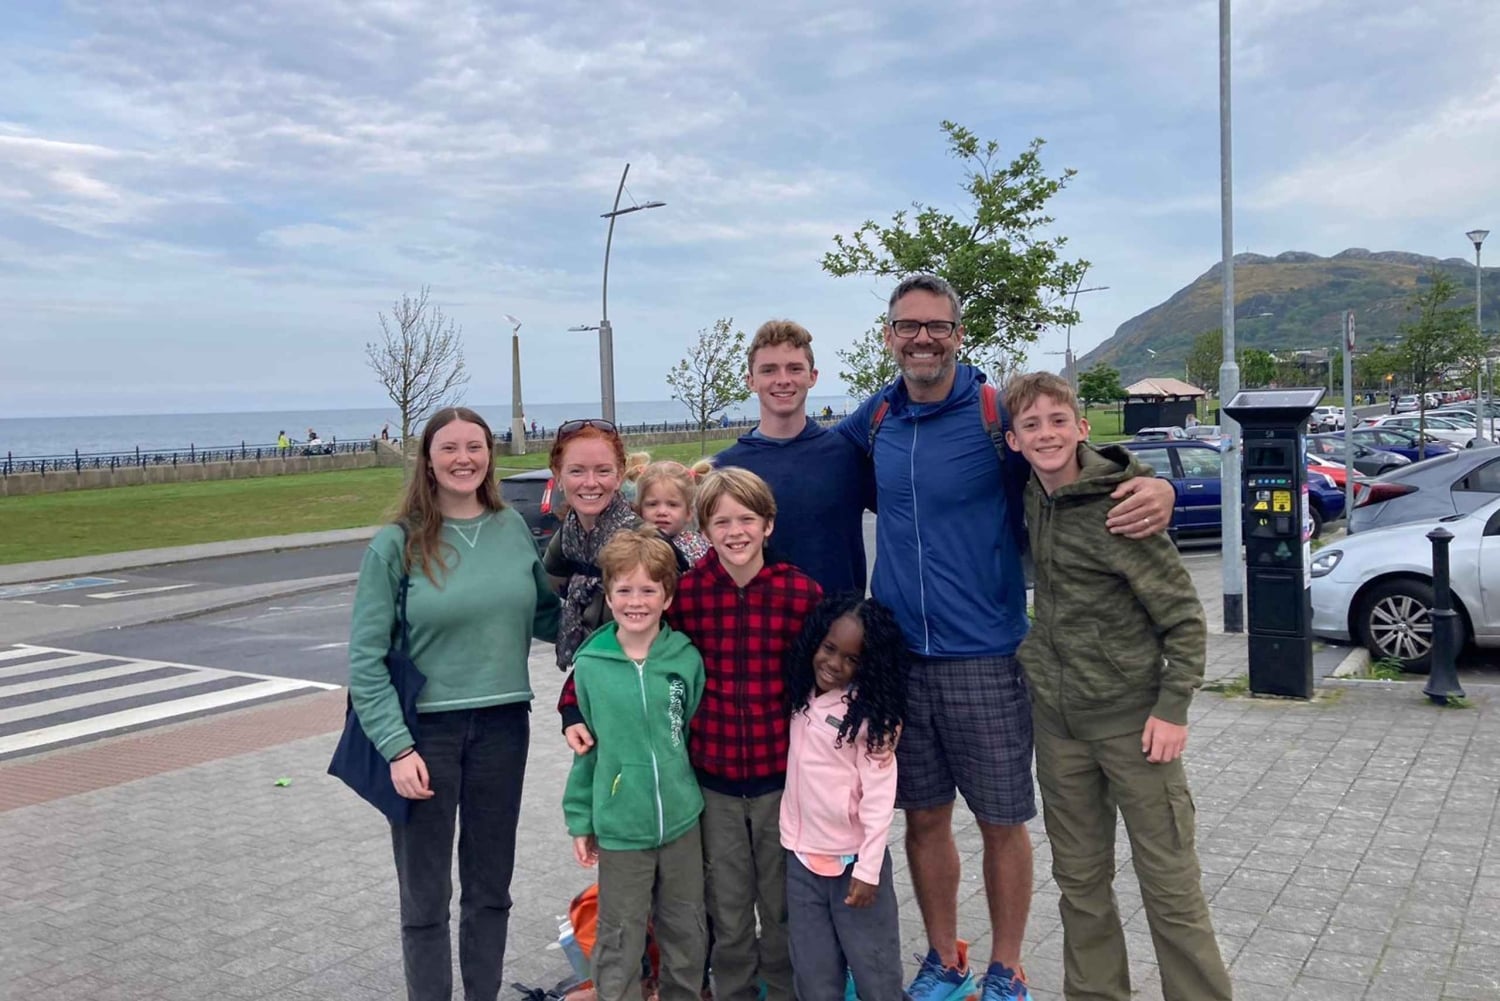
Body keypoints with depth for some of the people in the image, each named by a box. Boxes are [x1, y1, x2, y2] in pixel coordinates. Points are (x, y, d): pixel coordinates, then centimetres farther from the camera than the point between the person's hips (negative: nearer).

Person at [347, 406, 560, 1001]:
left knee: (490, 887, 17)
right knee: (426, 896, 10)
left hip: (502, 727, 3)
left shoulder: (514, 528, 2)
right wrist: (396, 746, -16)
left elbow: (544, 617, 9)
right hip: (425, 730, -3)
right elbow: (365, 657, -9)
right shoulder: (397, 543, -8)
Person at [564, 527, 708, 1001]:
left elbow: (698, 731, 5)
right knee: (620, 941, 10)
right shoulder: (590, 665, -8)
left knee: (688, 933, 18)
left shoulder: (686, 658, -6)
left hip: (683, 821, 2)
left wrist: (700, 796, 6)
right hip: (620, 827, -2)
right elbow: (585, 745, 1)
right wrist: (580, 819, 4)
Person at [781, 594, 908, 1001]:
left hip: (852, 859, -5)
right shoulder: (803, 698, 4)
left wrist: (868, 868, -16)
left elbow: (880, 793, -14)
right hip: (801, 859, 5)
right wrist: (797, 846, 6)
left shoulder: (868, 711, -13)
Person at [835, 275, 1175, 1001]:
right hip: (897, 657, 4)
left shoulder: (999, 412, -9)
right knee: (924, 817, 15)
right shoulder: (876, 418, 4)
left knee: (1001, 823, 9)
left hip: (984, 659, -3)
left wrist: (1157, 488, -27)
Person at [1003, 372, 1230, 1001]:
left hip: (1131, 713, -6)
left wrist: (1173, 707, -16)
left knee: (1170, 882, 1)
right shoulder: (1034, 497, 3)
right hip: (1056, 717, 6)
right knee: (1079, 879, 14)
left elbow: (1184, 615, -12)